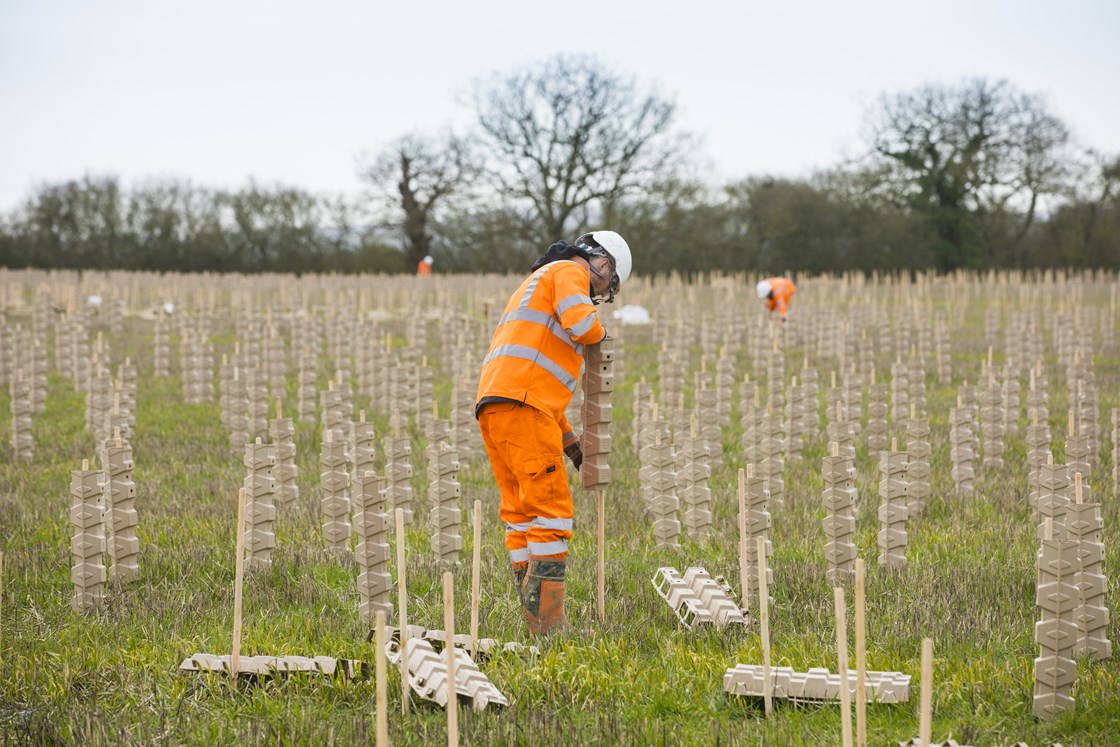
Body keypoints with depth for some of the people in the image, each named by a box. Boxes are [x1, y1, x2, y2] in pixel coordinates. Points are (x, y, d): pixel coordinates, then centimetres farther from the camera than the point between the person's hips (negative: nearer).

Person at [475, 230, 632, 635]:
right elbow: (580, 322, -17)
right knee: (551, 511, -9)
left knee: (522, 515, 9)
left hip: (493, 405, 10)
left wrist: (570, 442, 31)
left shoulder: (537, 285, 34)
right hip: (521, 407, -10)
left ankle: (540, 629, 8)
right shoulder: (569, 272, 5)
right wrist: (597, 330, 8)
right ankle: (549, 626, -13)